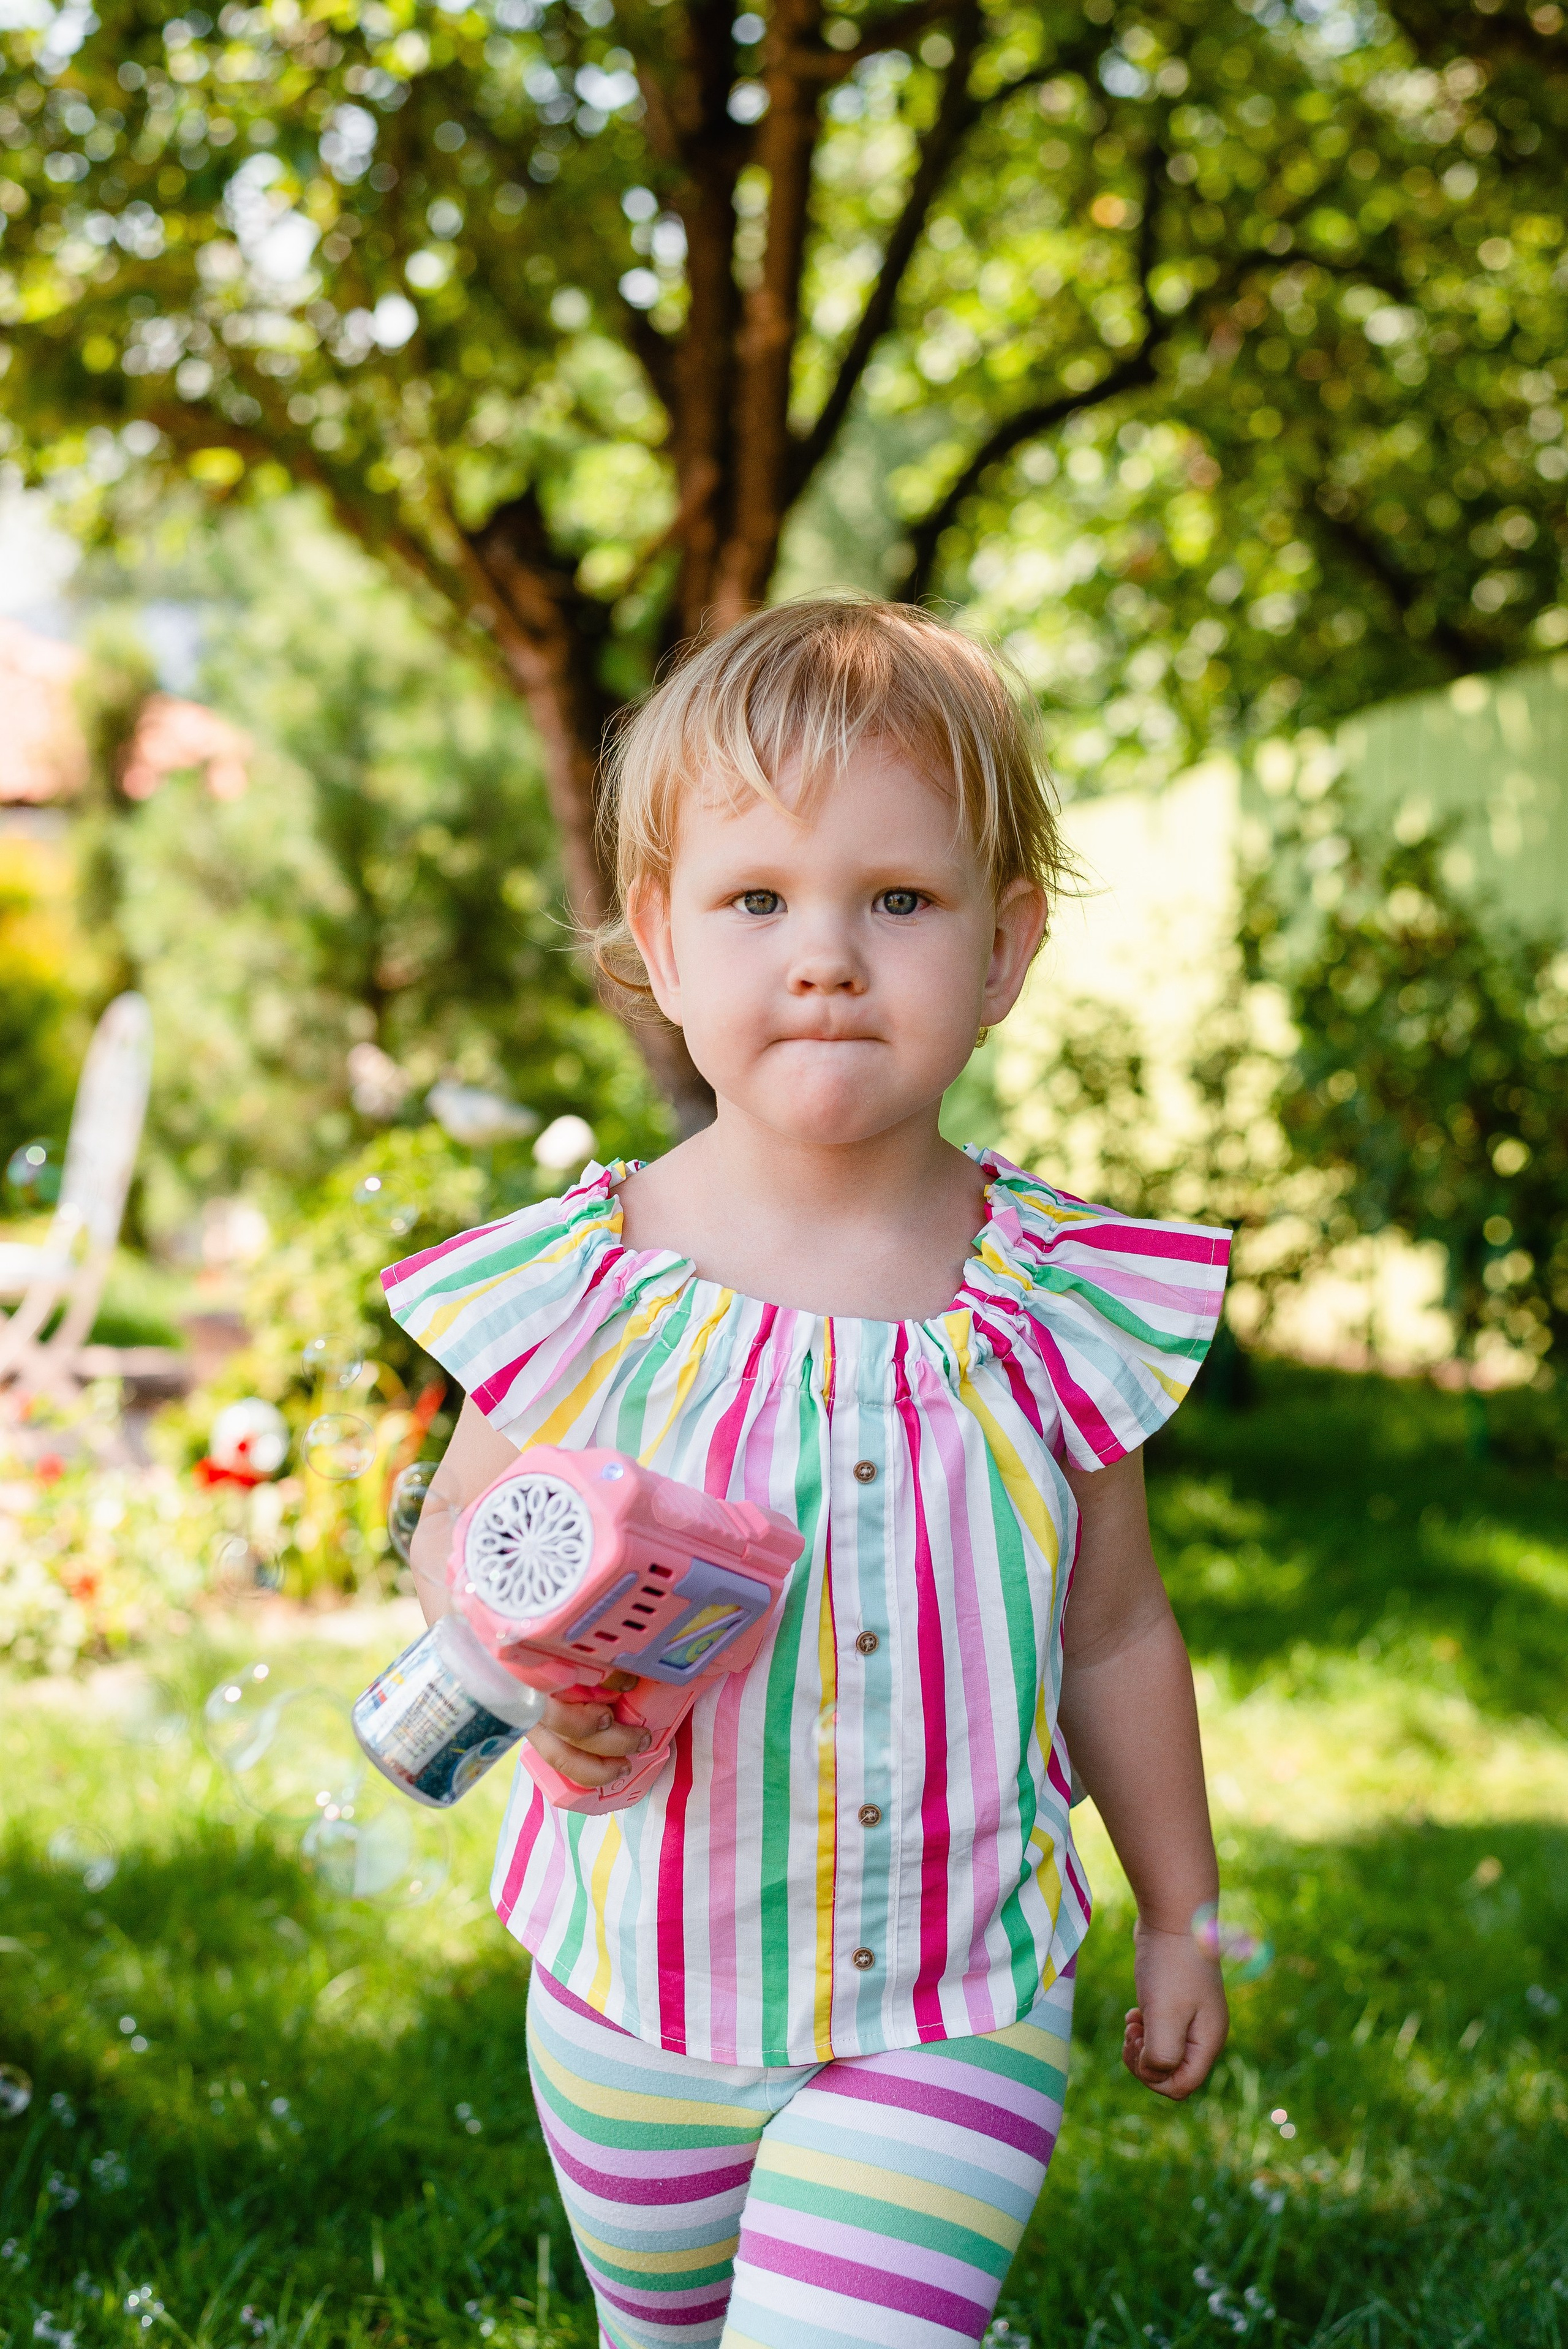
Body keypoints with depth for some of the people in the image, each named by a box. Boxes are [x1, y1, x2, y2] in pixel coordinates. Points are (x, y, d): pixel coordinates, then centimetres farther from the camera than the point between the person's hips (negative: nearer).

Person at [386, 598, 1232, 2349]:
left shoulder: (1055, 1310, -11)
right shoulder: (582, 1291, -14)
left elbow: (1114, 1637, 2)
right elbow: (459, 1526, -2)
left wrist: (1180, 1917, 11)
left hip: (955, 2007, -1)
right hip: (635, 1995, 2)